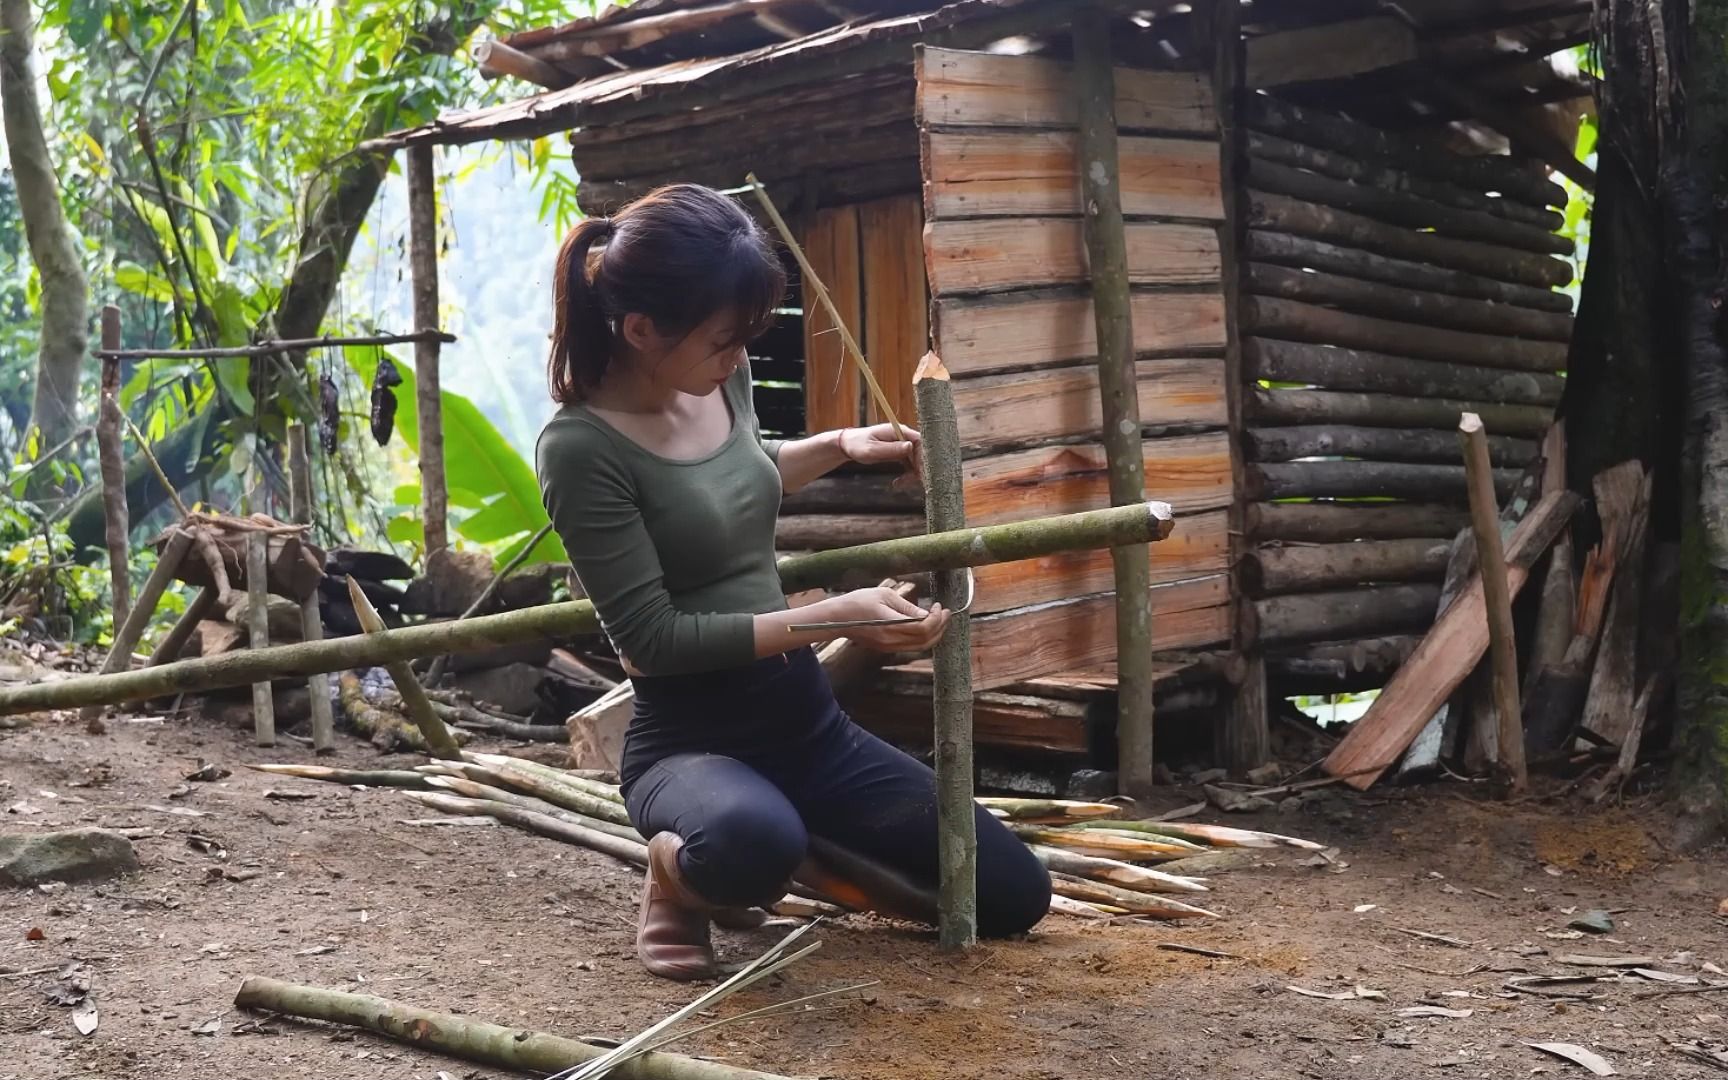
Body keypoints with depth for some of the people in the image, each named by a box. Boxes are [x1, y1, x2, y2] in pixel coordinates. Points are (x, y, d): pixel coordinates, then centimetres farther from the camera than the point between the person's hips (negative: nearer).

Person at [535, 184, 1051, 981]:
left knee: (1015, 896, 3)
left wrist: (841, 446, 8)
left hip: (803, 718, 7)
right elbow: (653, 635, -21)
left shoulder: (719, 380, 1)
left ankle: (792, 846, 20)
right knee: (749, 843, -44)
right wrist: (834, 618, -22)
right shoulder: (581, 447, -20)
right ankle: (681, 870, -6)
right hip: (689, 738, -7)